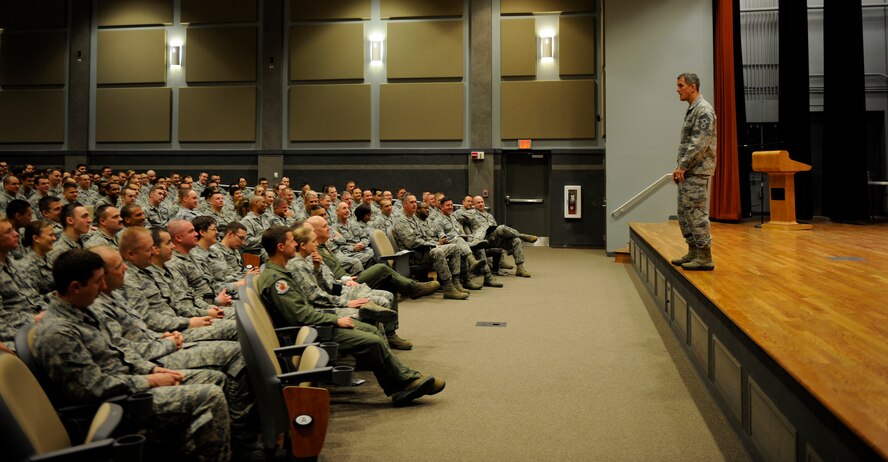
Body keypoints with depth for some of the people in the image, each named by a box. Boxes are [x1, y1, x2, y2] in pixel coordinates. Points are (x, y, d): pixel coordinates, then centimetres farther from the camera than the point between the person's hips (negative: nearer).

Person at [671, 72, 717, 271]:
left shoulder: (704, 110, -13)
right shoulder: (691, 110, 18)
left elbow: (699, 144, -20)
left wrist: (682, 166, -18)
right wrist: (679, 167, 14)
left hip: (697, 171, -10)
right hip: (687, 171, 10)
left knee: (697, 213, -9)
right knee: (685, 213, 12)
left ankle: (704, 257, -4)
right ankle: (693, 252, 19)